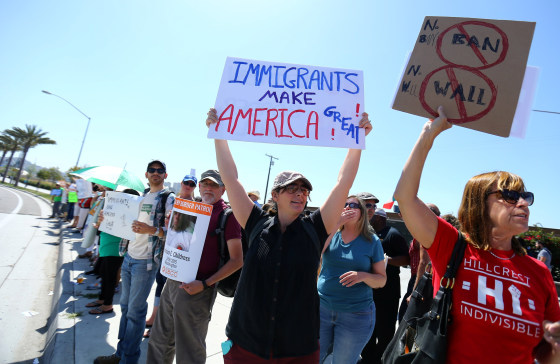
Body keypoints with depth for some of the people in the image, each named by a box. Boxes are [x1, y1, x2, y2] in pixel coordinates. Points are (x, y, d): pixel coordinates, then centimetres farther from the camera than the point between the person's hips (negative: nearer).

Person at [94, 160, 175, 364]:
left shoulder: (169, 198, -8)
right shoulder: (142, 196, 15)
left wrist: (151, 230, -33)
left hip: (146, 261, -7)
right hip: (129, 257, 7)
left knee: (135, 310, 1)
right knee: (125, 306, 15)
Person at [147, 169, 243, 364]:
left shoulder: (227, 214, -11)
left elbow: (237, 260, -14)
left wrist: (205, 284, -18)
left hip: (196, 291, -7)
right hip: (173, 282, 7)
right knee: (160, 341, 22)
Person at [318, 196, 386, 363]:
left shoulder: (372, 241, -2)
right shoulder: (331, 233, 1)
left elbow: (381, 279, 0)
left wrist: (363, 276, -21)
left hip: (356, 314, -1)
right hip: (322, 307, 2)